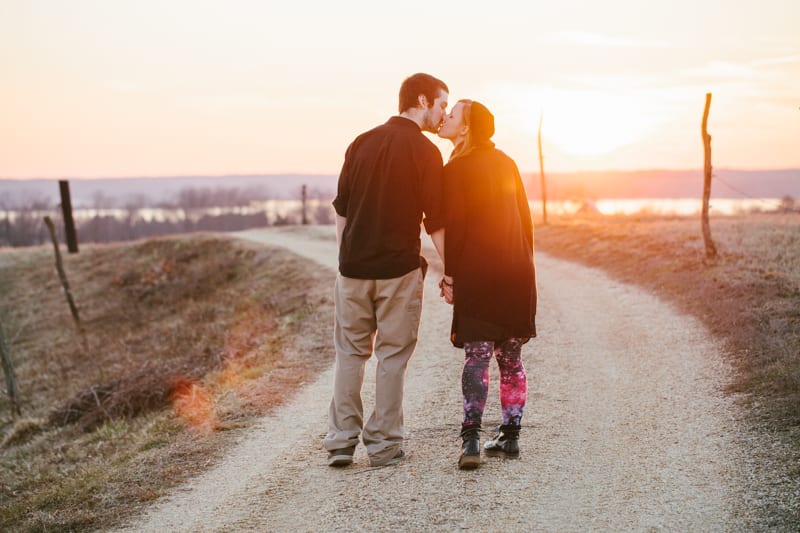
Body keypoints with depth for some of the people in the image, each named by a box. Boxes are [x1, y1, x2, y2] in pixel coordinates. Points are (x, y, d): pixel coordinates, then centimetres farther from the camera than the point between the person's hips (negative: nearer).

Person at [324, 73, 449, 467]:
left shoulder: (361, 143, 9)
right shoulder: (425, 152, -6)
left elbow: (340, 209, 12)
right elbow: (435, 223, -8)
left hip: (353, 268, 4)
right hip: (399, 269, -4)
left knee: (350, 353, 11)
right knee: (392, 355, 5)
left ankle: (341, 441, 9)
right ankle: (384, 445, 8)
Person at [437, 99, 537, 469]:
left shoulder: (456, 170, -7)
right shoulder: (506, 163, 12)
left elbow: (454, 227, -11)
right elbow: (525, 217, 14)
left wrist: (449, 276, -6)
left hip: (477, 275, -5)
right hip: (517, 272, 5)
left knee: (476, 356, -5)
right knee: (511, 357, 10)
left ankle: (471, 439, -13)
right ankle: (510, 436, 14)